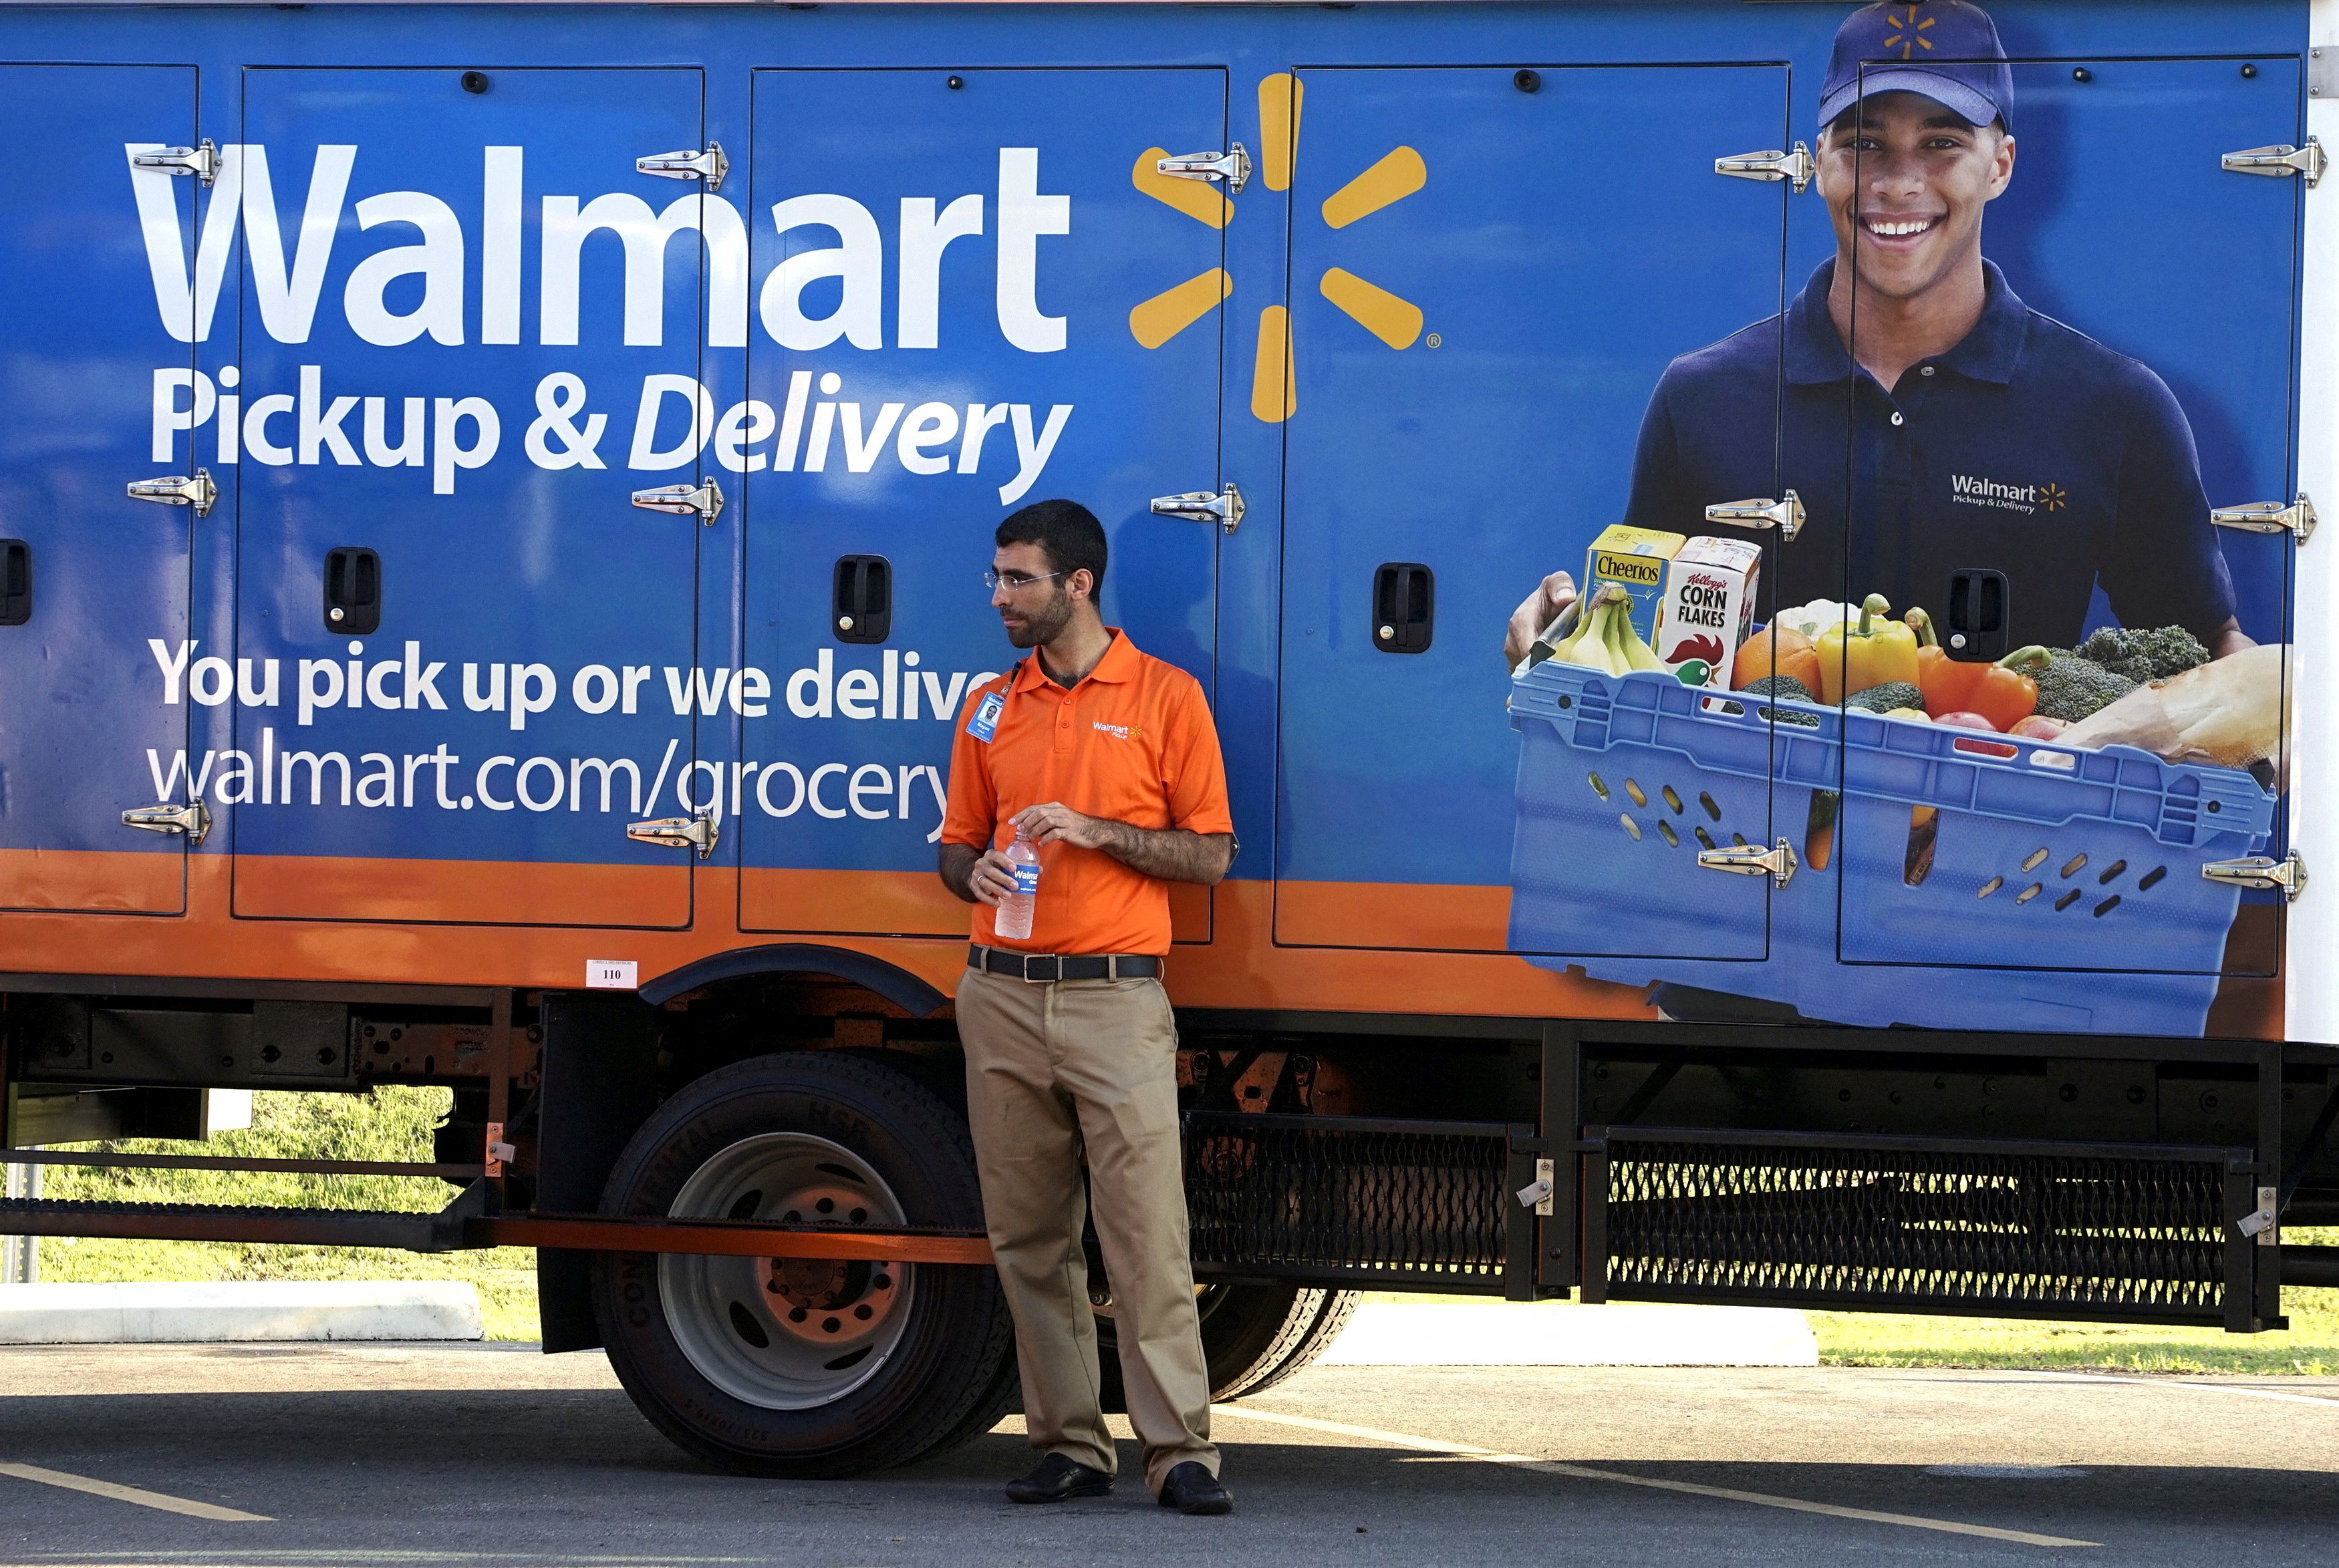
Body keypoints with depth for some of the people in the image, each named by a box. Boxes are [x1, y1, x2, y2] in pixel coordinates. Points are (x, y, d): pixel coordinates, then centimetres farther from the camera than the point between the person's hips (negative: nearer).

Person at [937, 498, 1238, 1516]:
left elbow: (1210, 855, 1)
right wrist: (977, 873, -3)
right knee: (1028, 1238, 4)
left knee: (1148, 1232, -10)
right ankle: (1069, 1444, 9)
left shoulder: (1167, 697, 3)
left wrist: (1096, 831, -12)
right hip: (1003, 999, 5)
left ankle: (1179, 1451, -10)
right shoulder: (989, 707, 15)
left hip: (1115, 1000, -4)